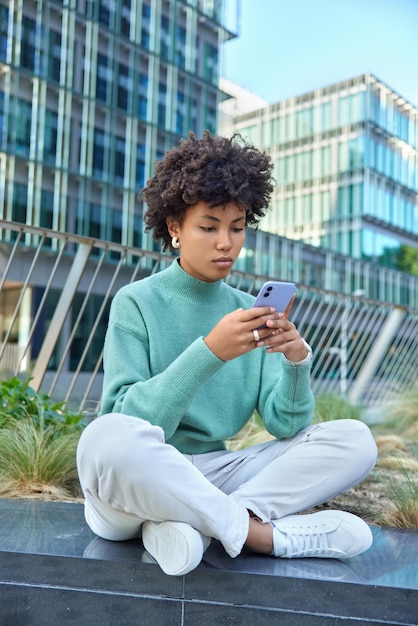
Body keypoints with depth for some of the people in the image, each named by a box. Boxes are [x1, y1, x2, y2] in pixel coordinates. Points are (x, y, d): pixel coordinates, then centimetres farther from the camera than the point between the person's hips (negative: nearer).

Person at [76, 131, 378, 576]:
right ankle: (263, 534, -20)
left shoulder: (248, 311, 6)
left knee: (354, 440, -8)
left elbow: (285, 425, -2)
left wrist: (297, 361, -21)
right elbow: (129, 420, -18)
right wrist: (209, 352, -28)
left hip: (209, 476, 5)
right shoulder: (136, 302, -6)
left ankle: (196, 522, -20)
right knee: (107, 437, -38)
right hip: (140, 481, -4)